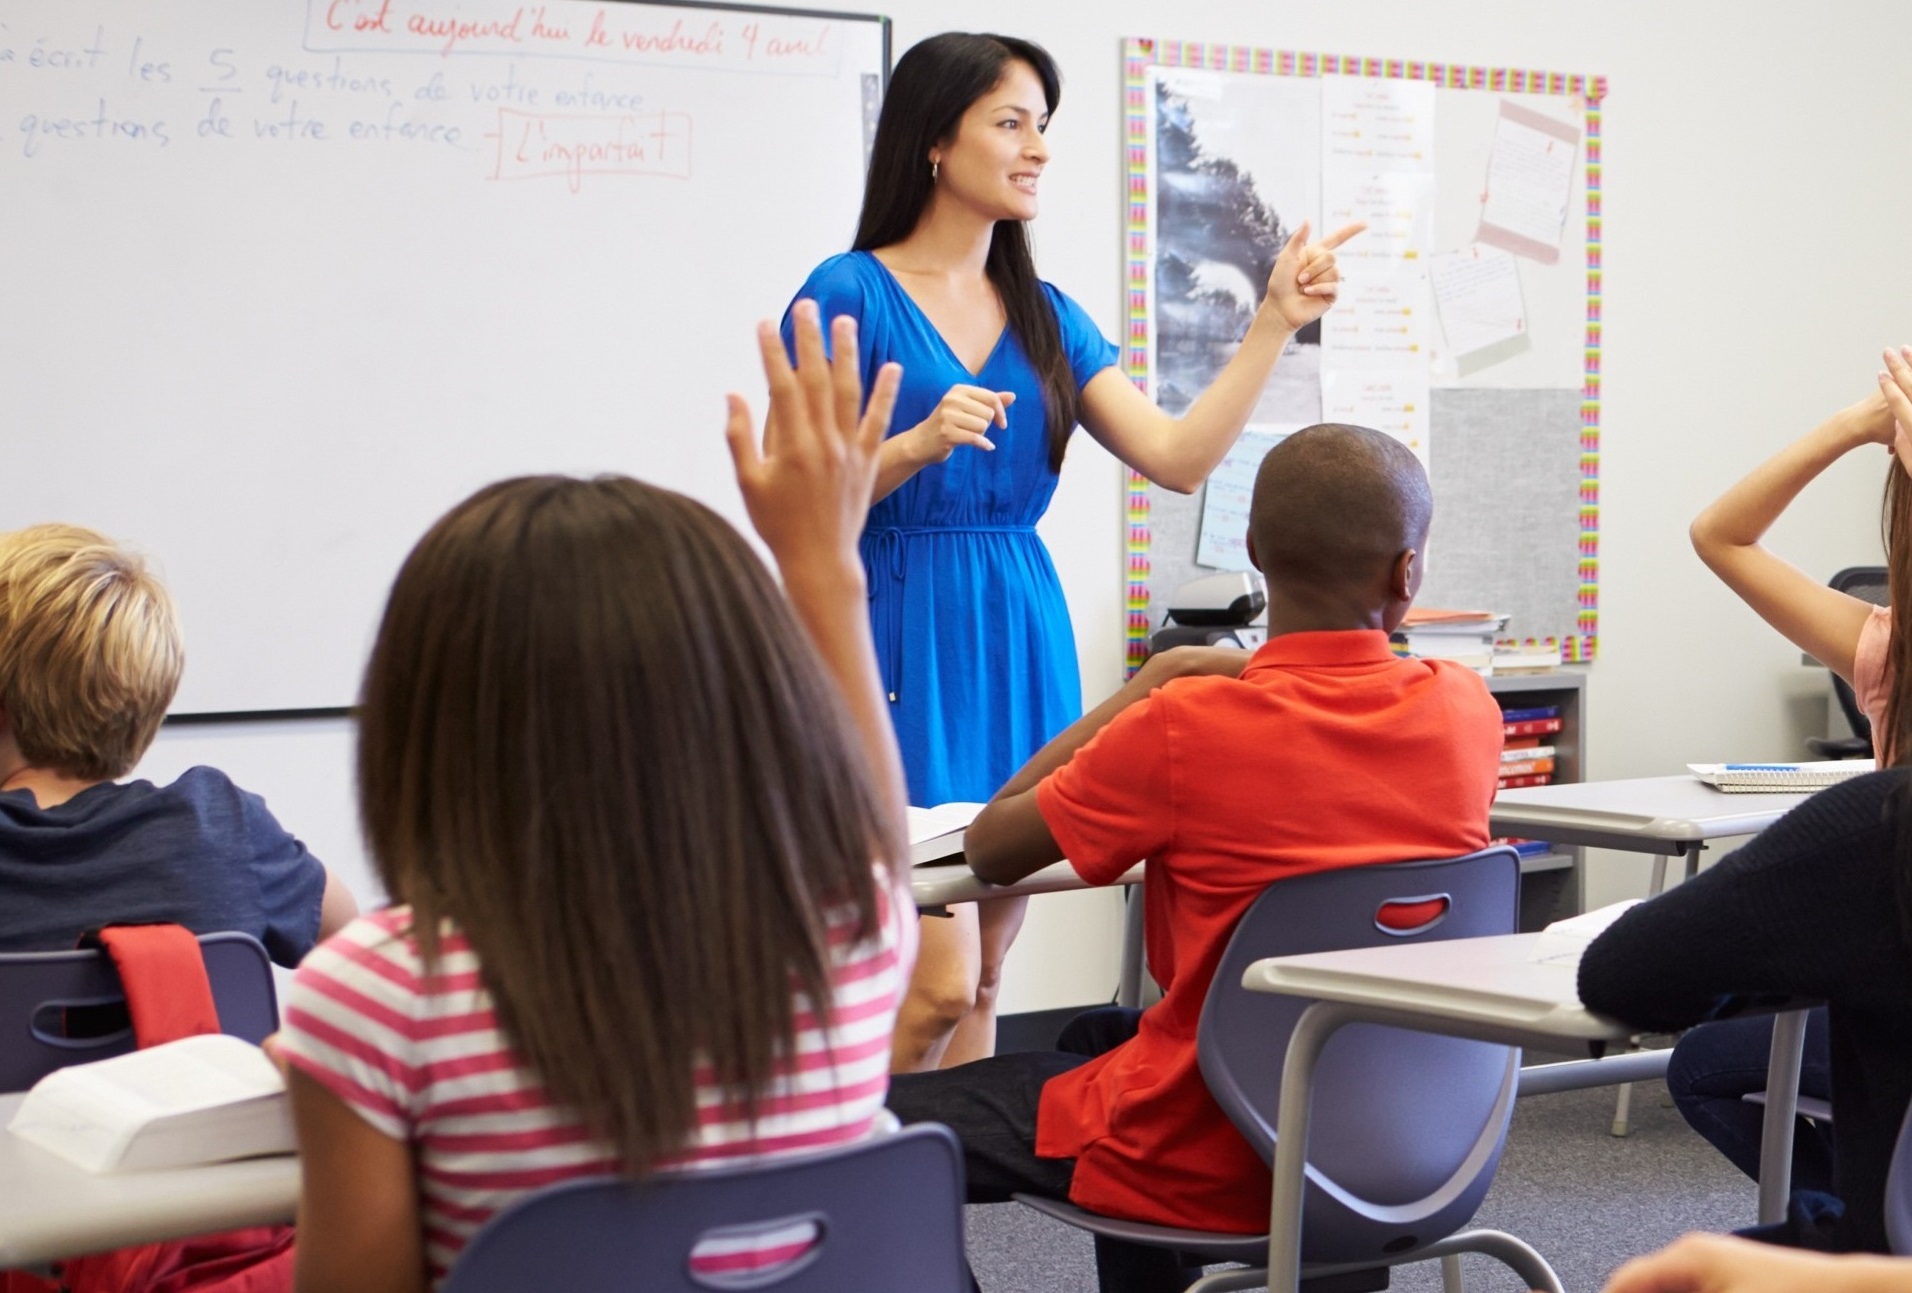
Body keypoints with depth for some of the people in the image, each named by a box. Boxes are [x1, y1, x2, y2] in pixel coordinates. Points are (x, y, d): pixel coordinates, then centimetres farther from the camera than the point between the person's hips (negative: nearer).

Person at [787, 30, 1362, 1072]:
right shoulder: (852, 293, -5)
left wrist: (1275, 322, -1)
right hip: (906, 643, -6)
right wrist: (919, 446, -23)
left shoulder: (1044, 316, 12)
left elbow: (1178, 457, 4)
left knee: (984, 978, 9)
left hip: (1021, 644, 6)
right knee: (939, 982, -12)